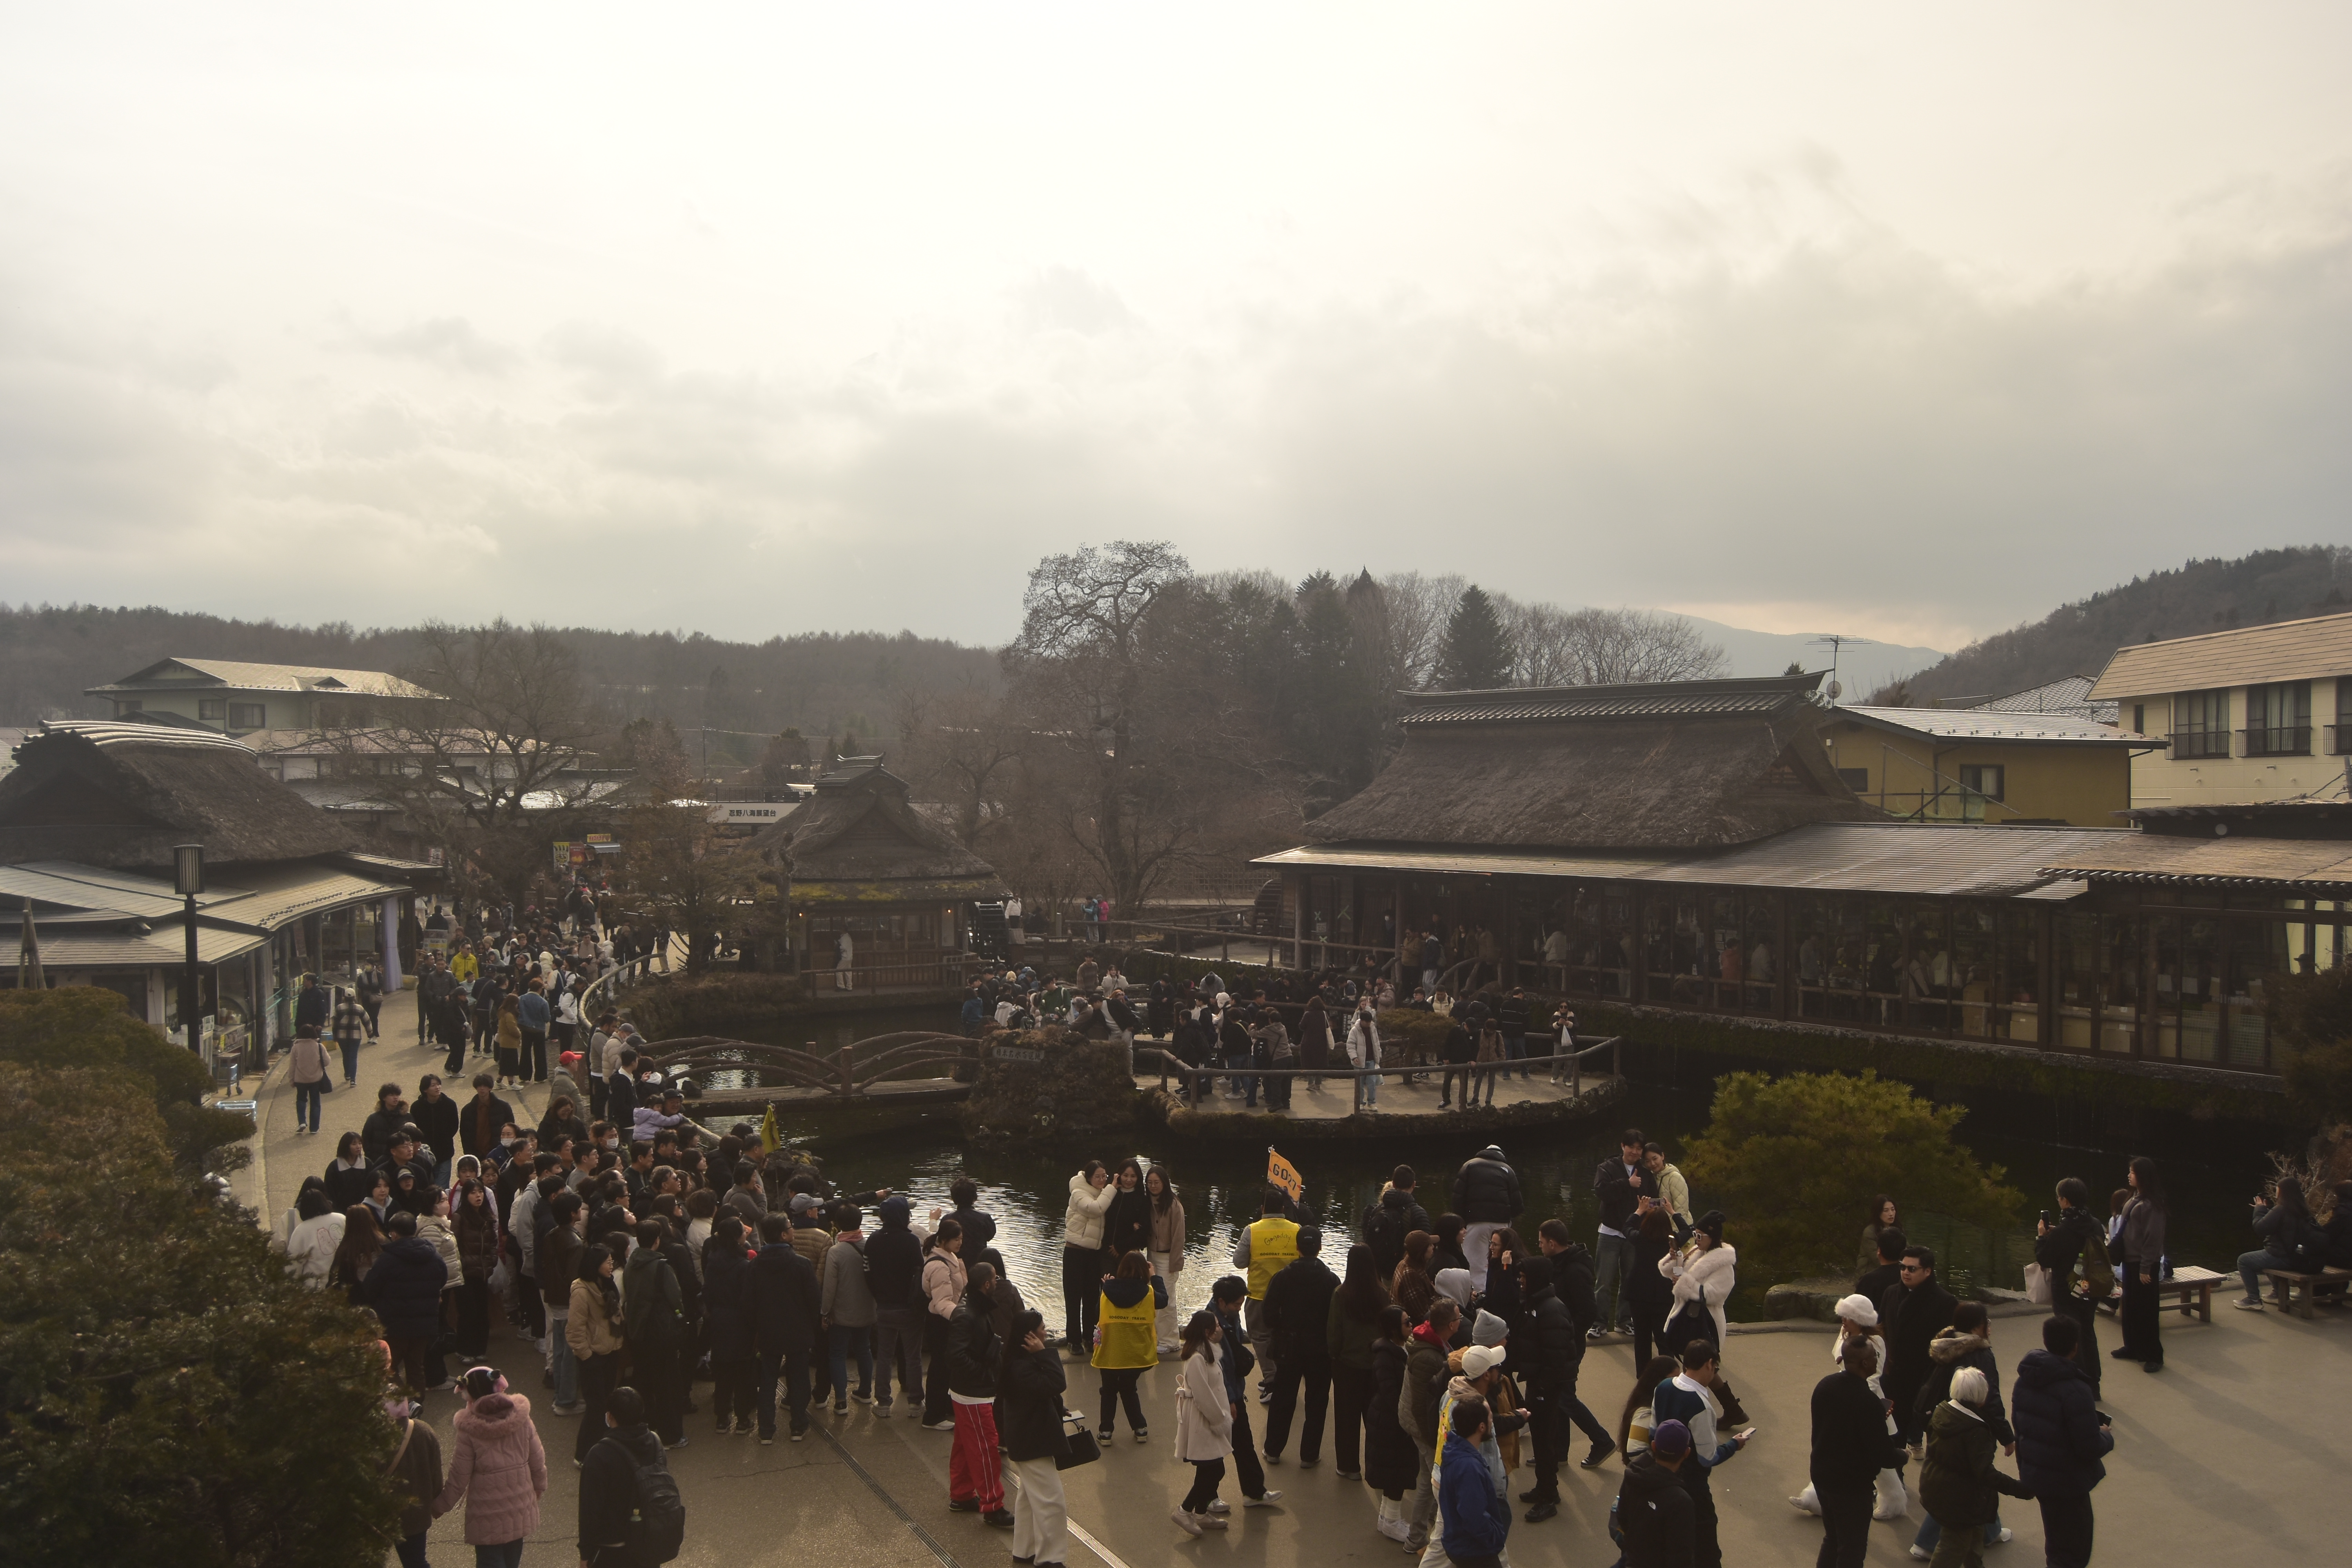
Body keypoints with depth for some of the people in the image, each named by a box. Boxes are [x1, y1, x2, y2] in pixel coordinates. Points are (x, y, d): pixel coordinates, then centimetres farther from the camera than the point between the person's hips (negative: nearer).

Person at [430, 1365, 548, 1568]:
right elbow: (538, 1462, 2)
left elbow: (459, 1479, -11)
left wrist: (439, 1506, 5)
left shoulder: (470, 1431, -19)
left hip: (488, 1515, -4)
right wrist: (540, 1487, 21)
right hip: (520, 1510, 4)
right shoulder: (521, 1418, -7)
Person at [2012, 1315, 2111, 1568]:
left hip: (2035, 1477, 8)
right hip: (2068, 1483, -8)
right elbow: (2090, 1449, -24)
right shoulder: (2075, 1391, -27)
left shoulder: (2024, 1381, -2)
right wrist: (2107, 1436, -3)